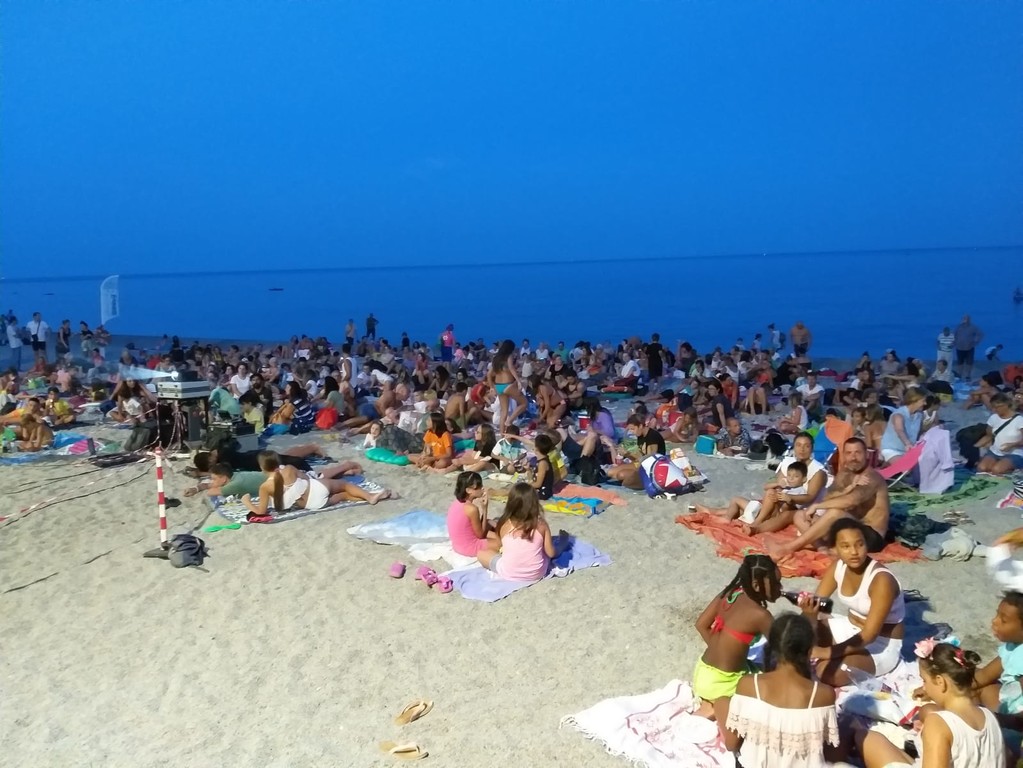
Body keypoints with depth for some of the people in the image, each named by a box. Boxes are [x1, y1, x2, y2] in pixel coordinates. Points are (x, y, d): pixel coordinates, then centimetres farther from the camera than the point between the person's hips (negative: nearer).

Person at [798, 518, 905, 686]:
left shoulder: (881, 579, -30)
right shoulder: (837, 567, -10)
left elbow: (869, 635, -30)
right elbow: (815, 603, -9)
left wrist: (828, 652, -33)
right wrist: (810, 611, -35)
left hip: (882, 644, -6)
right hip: (850, 627, 6)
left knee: (827, 673, -28)